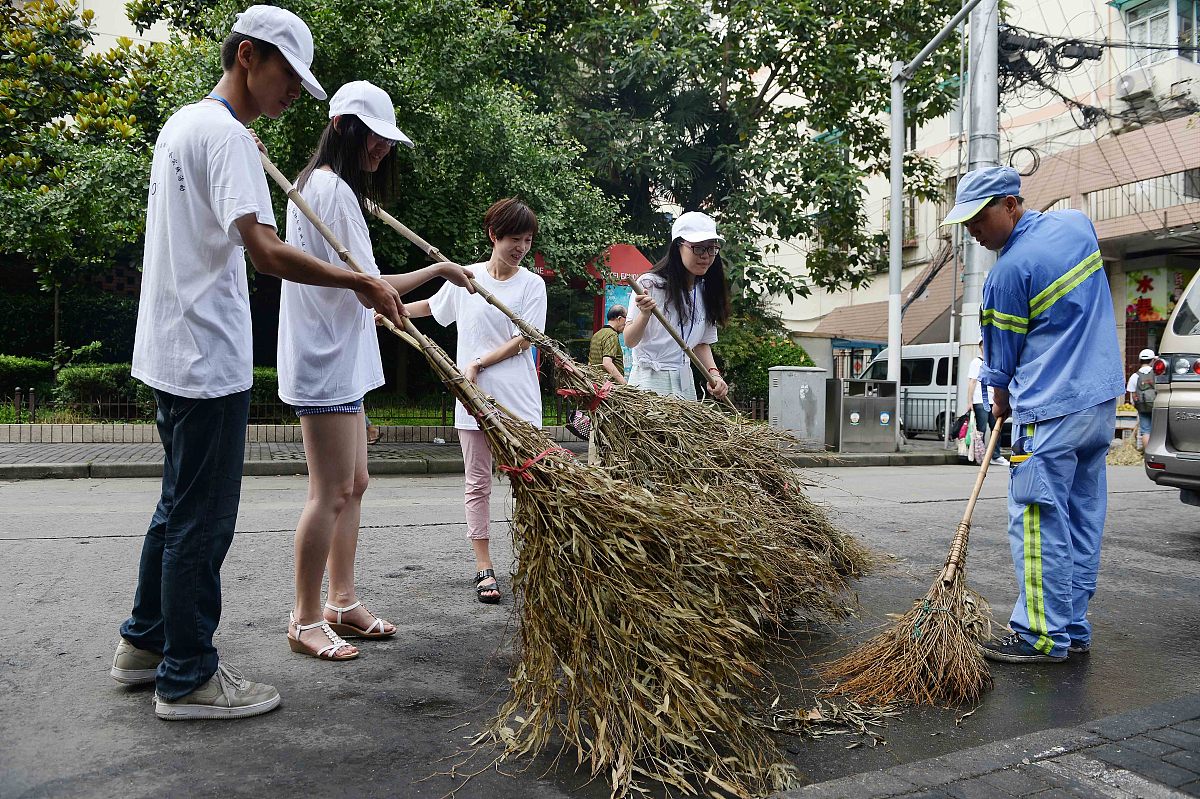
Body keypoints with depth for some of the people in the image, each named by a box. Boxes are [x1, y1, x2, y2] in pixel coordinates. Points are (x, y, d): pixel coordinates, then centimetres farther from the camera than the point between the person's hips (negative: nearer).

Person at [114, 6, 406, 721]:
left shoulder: (180, 124, 17)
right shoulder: (227, 135, -16)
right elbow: (266, 252, -27)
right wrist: (362, 283, -21)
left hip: (172, 352, 10)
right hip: (209, 360, -10)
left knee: (180, 507, 19)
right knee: (203, 520, -1)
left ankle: (146, 642, 32)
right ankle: (187, 677, 11)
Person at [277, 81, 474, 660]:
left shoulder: (326, 185, 19)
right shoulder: (333, 189, -15)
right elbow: (368, 285, -19)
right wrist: (439, 269, -10)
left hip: (339, 357, 11)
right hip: (326, 359, -11)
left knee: (352, 484, 13)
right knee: (331, 492, -5)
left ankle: (343, 603, 23)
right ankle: (306, 621, 7)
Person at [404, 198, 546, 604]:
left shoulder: (532, 284, 1)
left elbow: (524, 340, -6)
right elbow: (432, 306, 26)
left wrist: (478, 364, -13)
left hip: (519, 397, -1)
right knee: (478, 482, 4)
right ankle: (484, 568, 12)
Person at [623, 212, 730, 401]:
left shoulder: (705, 292, 9)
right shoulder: (650, 284, -9)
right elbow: (629, 341, -11)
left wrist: (713, 374, -1)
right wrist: (645, 314, -29)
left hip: (685, 383, 6)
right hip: (650, 380, -6)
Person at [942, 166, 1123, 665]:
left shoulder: (1008, 271, -14)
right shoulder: (1078, 223, 9)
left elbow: (1002, 355, -2)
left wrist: (1002, 403, 15)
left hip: (1050, 411, -9)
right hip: (1102, 401, 9)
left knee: (1039, 525, -3)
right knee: (1083, 521, 12)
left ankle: (1043, 637, 1)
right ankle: (1074, 630, 19)